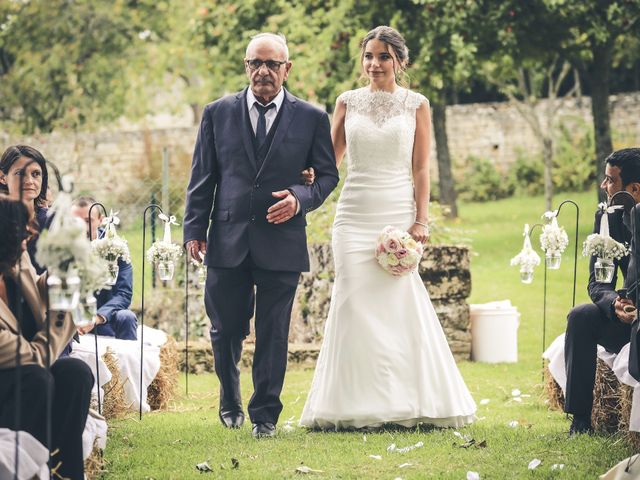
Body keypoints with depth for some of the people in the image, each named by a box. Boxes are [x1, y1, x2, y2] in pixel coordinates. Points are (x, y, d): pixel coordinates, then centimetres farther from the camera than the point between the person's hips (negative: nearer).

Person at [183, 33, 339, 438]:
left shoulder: (312, 118, 4)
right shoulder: (218, 114, 7)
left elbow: (328, 175, 9)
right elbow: (202, 177, 8)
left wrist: (301, 198, -11)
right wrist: (195, 229, 1)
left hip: (282, 242, -1)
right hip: (228, 239, 1)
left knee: (273, 335, 1)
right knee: (226, 330, 9)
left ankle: (265, 414, 12)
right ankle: (230, 400, 33)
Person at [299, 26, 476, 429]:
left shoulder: (416, 105, 5)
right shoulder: (349, 102, 9)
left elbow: (421, 169, 3)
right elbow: (330, 157, 14)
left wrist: (421, 221, -7)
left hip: (398, 214, -1)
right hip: (355, 214, 2)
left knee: (399, 302, -5)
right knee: (355, 303, -5)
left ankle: (405, 402, 2)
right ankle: (360, 406, 0)